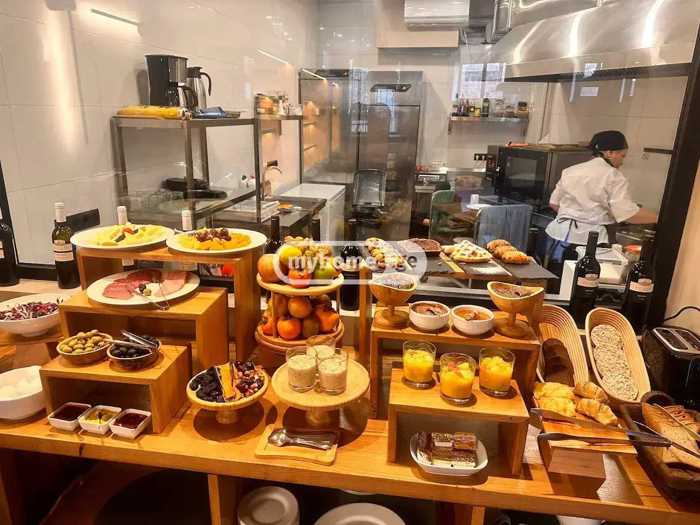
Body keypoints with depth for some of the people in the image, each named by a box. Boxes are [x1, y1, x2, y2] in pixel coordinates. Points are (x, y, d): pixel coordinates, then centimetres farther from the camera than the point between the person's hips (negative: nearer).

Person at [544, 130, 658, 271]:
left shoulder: (571, 171, 10)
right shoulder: (614, 177, -7)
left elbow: (554, 203, 14)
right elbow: (629, 214, -14)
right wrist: (660, 217, -2)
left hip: (560, 234, 6)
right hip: (588, 240, -6)